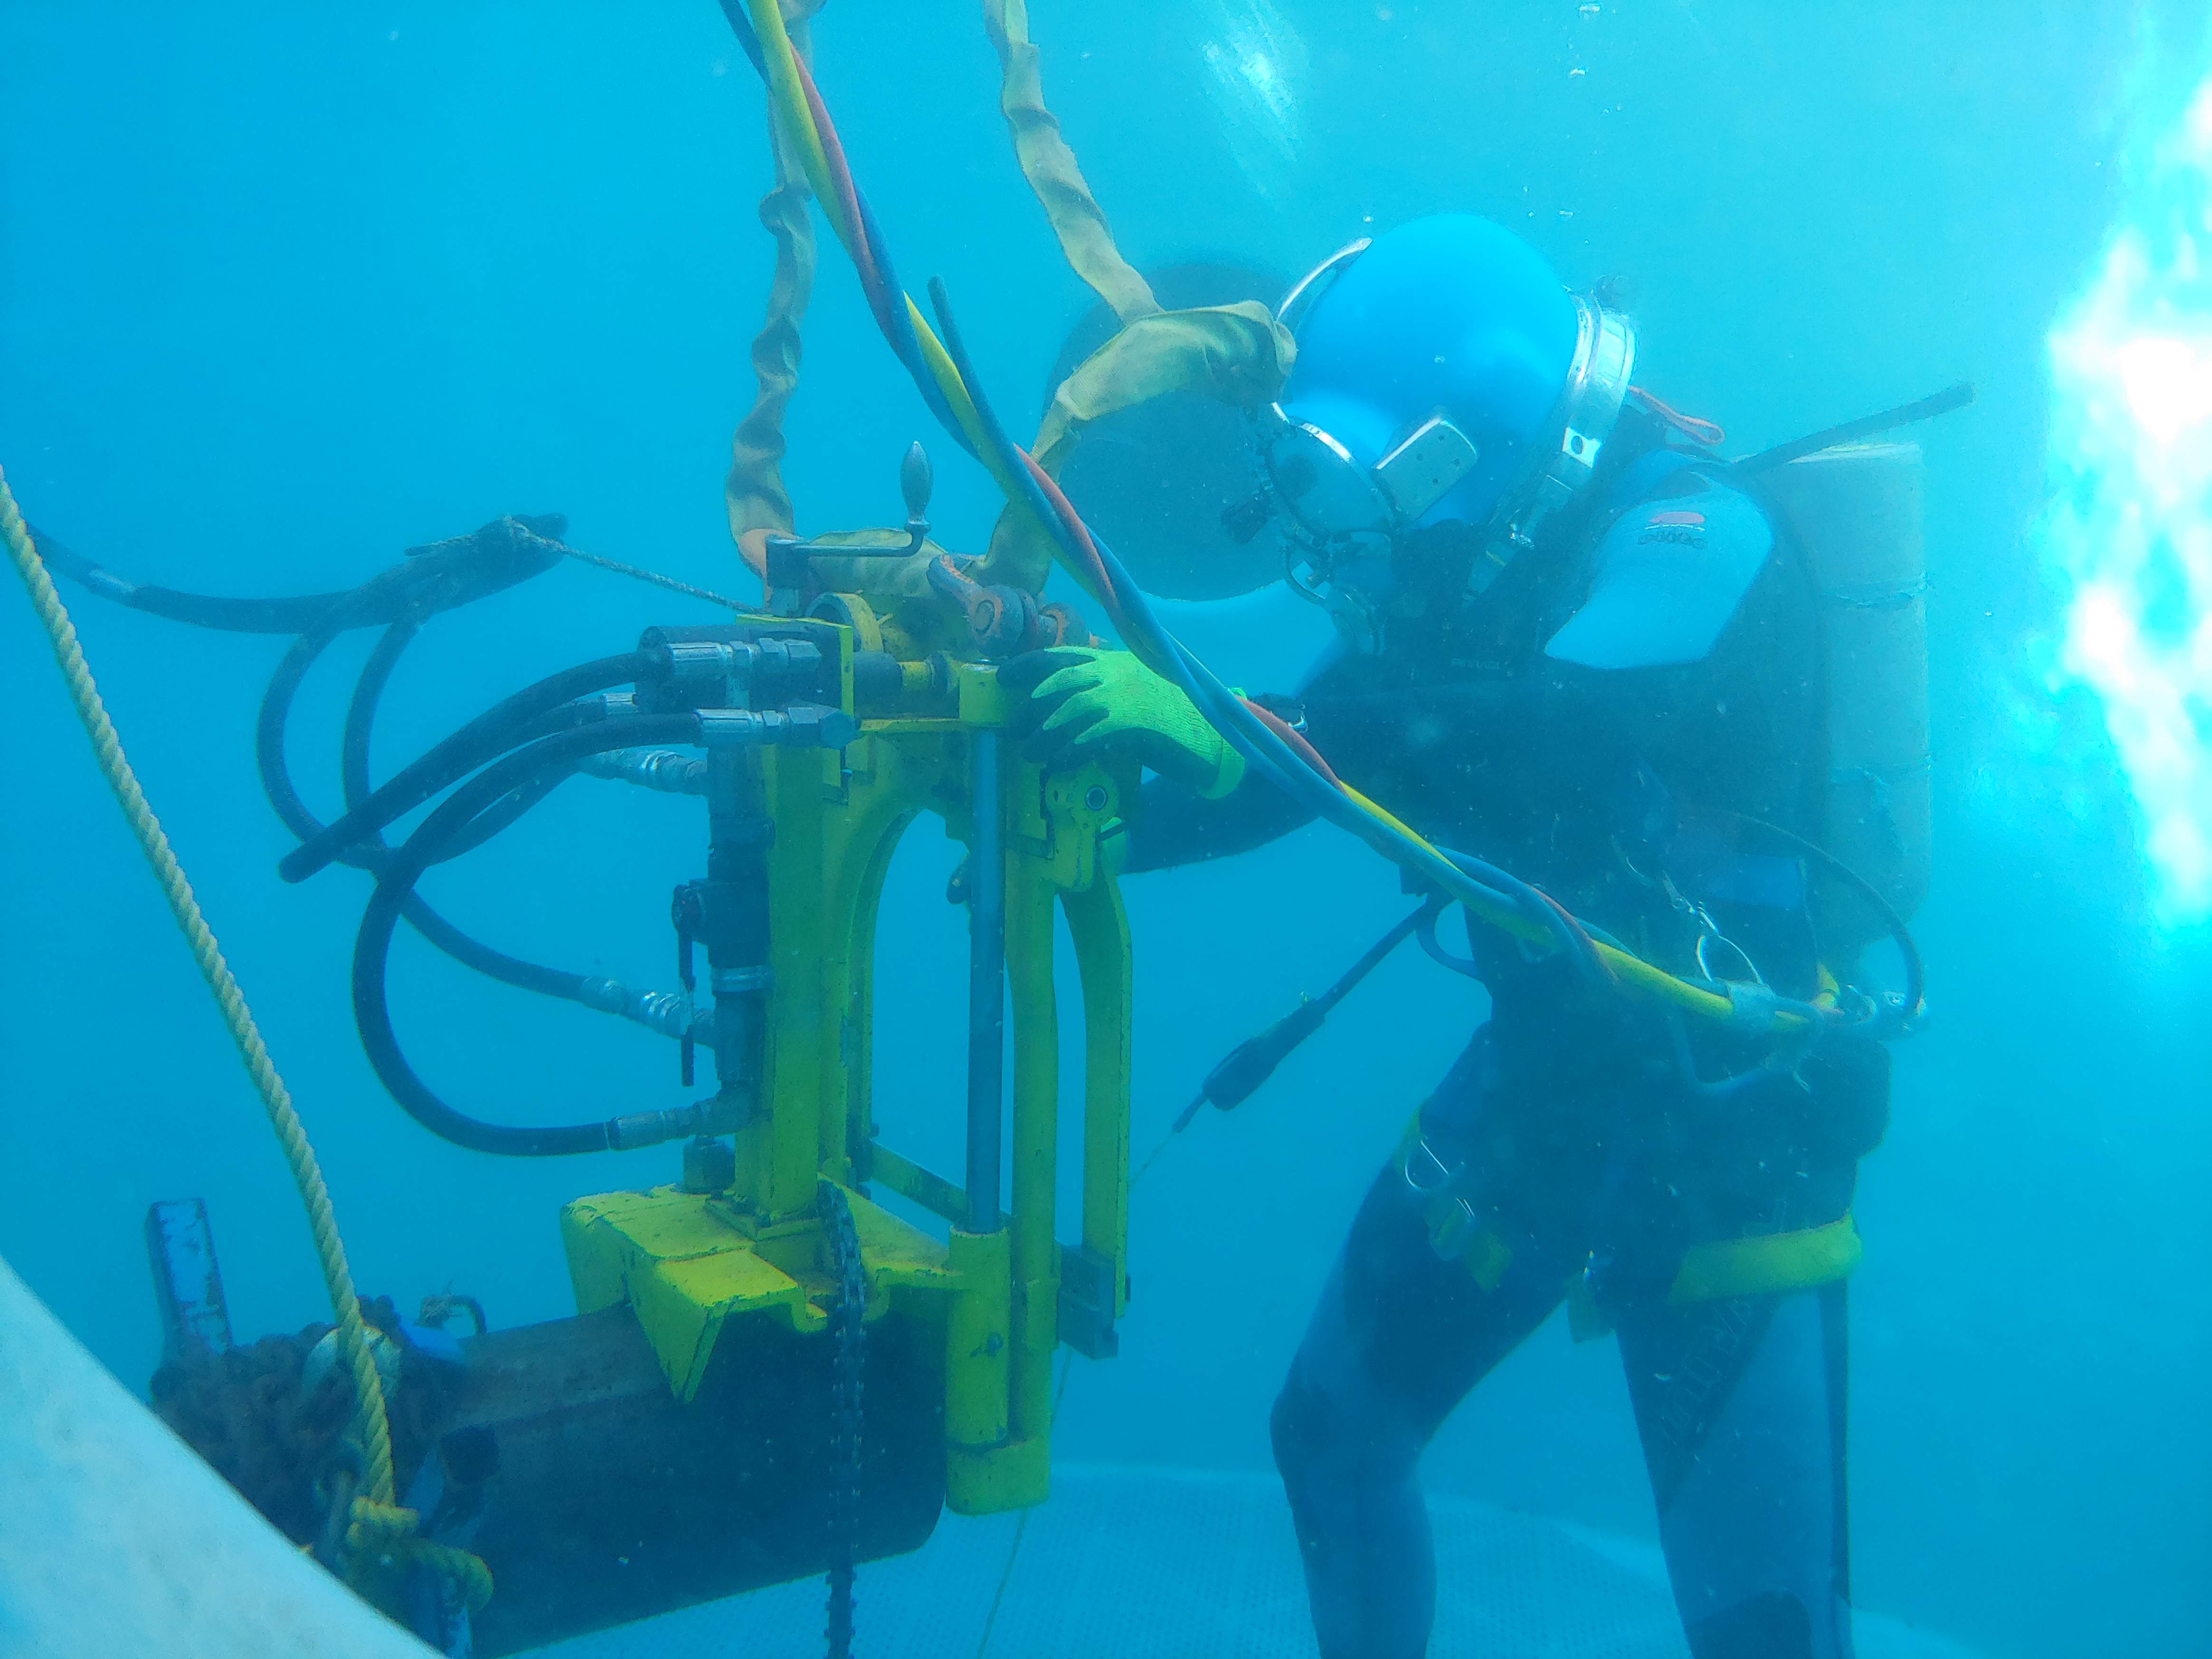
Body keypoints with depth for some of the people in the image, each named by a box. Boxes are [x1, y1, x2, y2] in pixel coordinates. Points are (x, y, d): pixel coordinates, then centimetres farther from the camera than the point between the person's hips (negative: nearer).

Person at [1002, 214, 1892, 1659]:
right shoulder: (1469, 569, 0)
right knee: (1335, 1426, 14)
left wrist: (1222, 721, -44)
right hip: (1543, 1070, 7)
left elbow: (1557, 736, -39)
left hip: (1729, 1119, -6)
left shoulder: (1686, 536, -21)